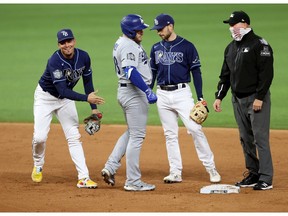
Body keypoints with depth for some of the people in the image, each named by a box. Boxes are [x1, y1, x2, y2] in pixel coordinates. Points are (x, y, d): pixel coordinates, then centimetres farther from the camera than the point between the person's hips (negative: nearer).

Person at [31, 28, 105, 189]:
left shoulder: (83, 57, -15)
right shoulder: (55, 61, -32)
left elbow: (88, 82, -1)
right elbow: (62, 90, -36)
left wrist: (94, 108, -4)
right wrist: (87, 98, -44)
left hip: (66, 99, 4)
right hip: (46, 97, -4)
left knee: (74, 137, -3)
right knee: (40, 137, -12)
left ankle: (83, 178, -6)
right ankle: (38, 166, 19)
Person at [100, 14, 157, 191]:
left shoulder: (122, 43, 14)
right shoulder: (129, 46, -18)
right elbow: (131, 72, -30)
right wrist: (147, 91, -35)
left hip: (126, 92, 10)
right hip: (134, 93, -10)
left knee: (132, 133, 22)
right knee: (137, 135, -5)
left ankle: (111, 167, 16)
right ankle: (133, 182, -2)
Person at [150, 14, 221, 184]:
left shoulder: (187, 47, -3)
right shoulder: (156, 48, 11)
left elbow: (196, 72, -3)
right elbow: (152, 73, 17)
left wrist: (200, 98, -8)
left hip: (182, 93, -4)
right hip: (162, 95, 4)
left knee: (195, 129, -12)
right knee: (170, 134, 5)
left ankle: (211, 168, -6)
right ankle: (175, 173, 9)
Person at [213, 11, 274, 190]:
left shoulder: (259, 44, -10)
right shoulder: (231, 47, 15)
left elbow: (266, 73, -15)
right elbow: (225, 75, 19)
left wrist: (259, 98, -19)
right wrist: (219, 97, 11)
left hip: (256, 99, -8)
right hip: (238, 99, 8)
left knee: (260, 138, -10)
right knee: (246, 139, 10)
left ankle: (266, 178, -9)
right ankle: (253, 174, 18)